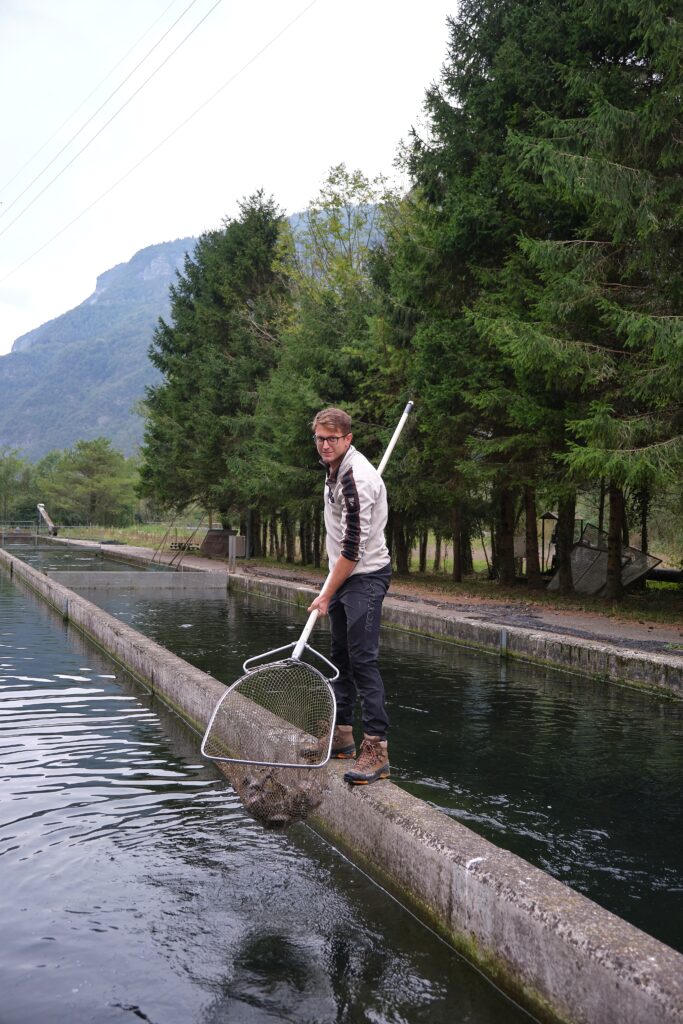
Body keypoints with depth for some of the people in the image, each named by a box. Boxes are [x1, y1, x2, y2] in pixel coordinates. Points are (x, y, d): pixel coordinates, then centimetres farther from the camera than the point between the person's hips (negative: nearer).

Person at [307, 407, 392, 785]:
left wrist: (327, 594, -17)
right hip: (344, 573, 10)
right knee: (341, 656, 15)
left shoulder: (356, 479, -22)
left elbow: (354, 548, -24)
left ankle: (376, 749, -15)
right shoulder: (335, 468, 11)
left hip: (365, 576, -10)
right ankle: (341, 734, 25)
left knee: (363, 659, -16)